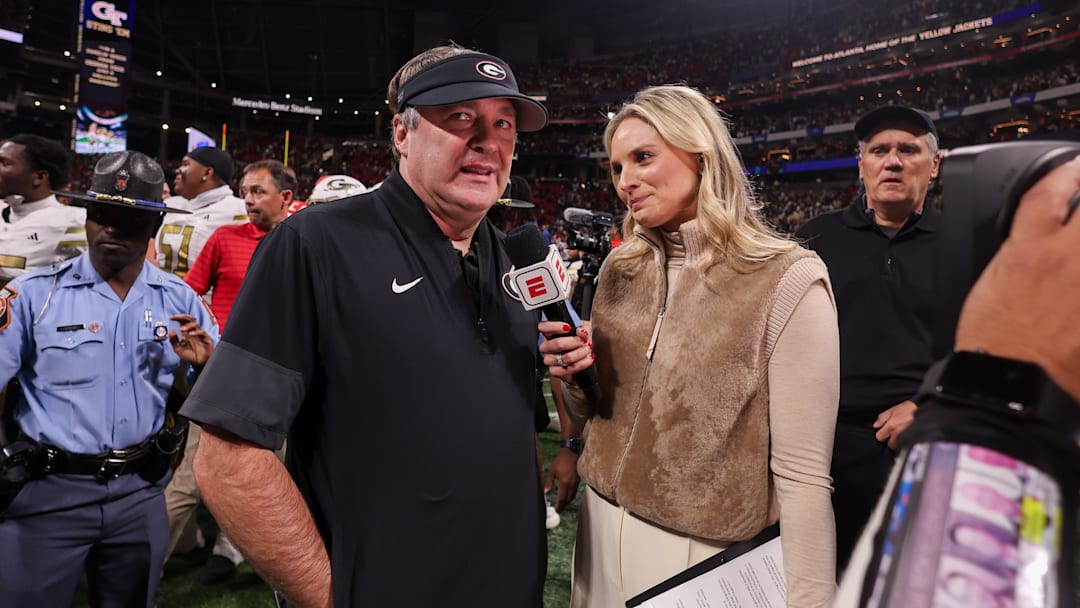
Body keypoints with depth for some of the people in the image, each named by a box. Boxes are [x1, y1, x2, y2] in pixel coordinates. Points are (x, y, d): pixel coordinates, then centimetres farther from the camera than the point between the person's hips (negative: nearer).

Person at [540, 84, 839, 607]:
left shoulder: (787, 280, -17)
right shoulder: (619, 269, 0)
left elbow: (803, 472, -16)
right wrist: (572, 378, -10)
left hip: (706, 556, -5)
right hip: (602, 528, 5)